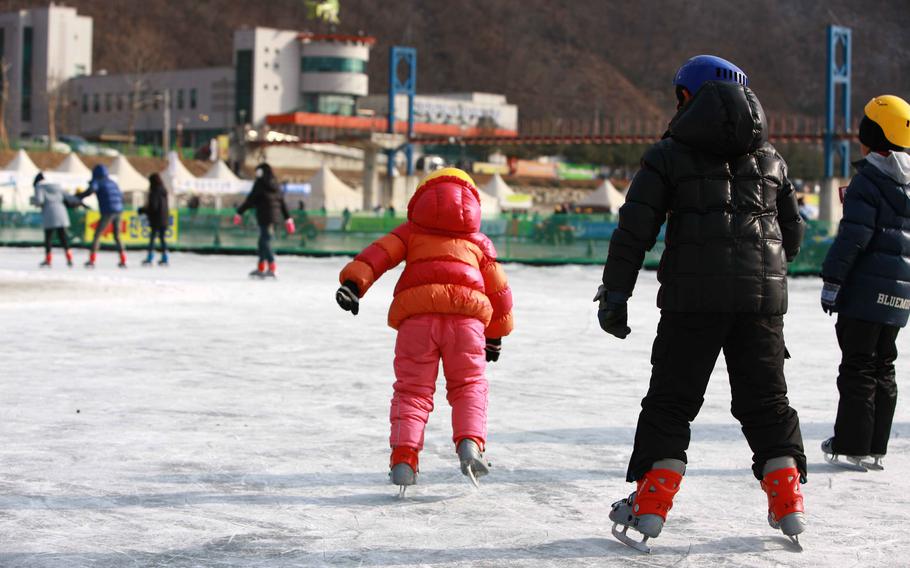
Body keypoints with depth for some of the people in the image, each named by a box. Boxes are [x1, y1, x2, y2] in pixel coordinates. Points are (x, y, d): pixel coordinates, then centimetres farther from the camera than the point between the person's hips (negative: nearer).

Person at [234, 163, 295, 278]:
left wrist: (239, 212, -1)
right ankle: (261, 268, 18)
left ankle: (272, 269, -17)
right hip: (275, 215, 7)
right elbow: (282, 202, 17)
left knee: (265, 241, -8)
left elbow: (250, 200, -7)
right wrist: (288, 218, 21)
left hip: (264, 216, -7)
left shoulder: (260, 183, -6)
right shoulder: (275, 185, 14)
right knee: (263, 241, 14)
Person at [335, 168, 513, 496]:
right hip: (467, 314, 1)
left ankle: (404, 456, -10)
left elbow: (379, 253, 8)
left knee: (413, 389, 6)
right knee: (469, 386, 14)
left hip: (417, 313, -1)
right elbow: (499, 290, 31)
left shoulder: (411, 231, 25)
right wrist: (496, 335, 39)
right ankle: (469, 442, -10)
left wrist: (353, 282, -6)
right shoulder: (480, 242, 30)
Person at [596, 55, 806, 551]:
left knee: (671, 400, 4)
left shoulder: (669, 156, 3)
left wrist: (615, 293, -1)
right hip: (763, 297, 3)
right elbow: (793, 234, 22)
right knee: (766, 400, 13)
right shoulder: (771, 160, 15)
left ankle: (651, 502, 0)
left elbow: (634, 230, -4)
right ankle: (787, 500, 11)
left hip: (693, 297, -3)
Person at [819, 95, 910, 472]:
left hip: (867, 287, -8)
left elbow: (853, 237, -18)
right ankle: (876, 447, 16)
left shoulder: (868, 179, -13)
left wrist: (832, 281, -12)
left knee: (858, 367, -3)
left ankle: (852, 447, -2)